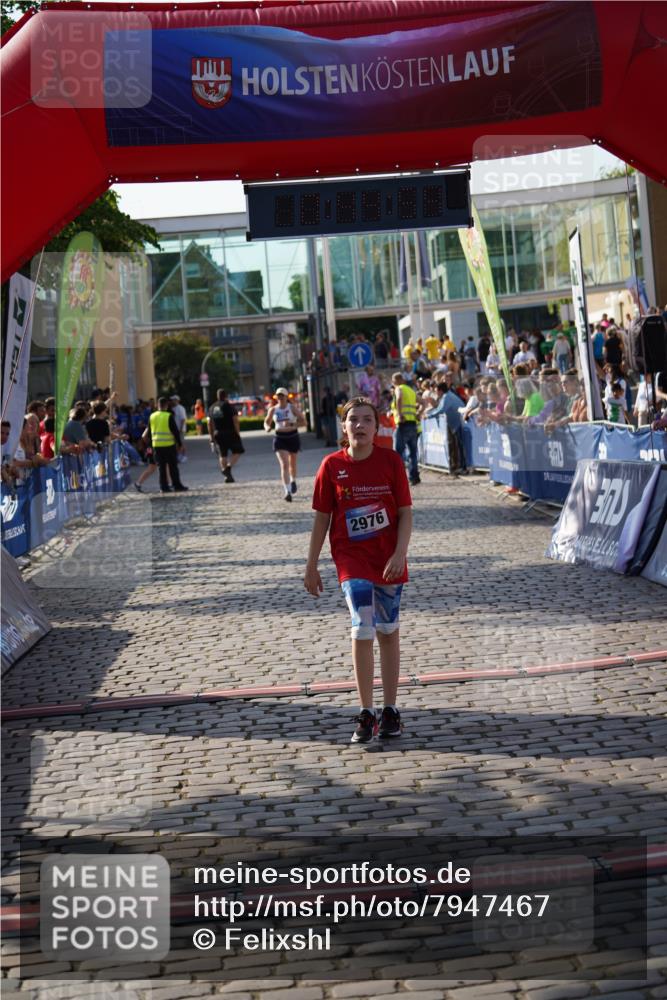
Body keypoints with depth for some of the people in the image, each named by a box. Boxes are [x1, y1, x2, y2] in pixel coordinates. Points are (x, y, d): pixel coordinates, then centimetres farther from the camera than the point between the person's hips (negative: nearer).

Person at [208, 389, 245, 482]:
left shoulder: (212, 408, 10)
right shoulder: (229, 406, -5)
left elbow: (210, 424, 11)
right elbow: (235, 421, -13)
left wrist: (212, 438, 16)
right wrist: (238, 434, -9)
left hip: (218, 434, 5)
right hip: (230, 433, -5)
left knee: (222, 455, 11)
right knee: (237, 451, 7)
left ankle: (227, 476, 9)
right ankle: (229, 467, -15)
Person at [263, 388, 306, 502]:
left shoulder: (293, 408, -5)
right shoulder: (273, 410, 3)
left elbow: (303, 422, -8)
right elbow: (267, 422, 17)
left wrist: (292, 426, -23)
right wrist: (267, 427, -7)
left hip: (293, 438, 0)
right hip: (280, 439, 0)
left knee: (292, 463, 17)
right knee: (284, 464, -14)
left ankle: (293, 481, 48)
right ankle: (287, 491, -21)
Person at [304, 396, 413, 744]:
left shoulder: (391, 461, -4)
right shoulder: (332, 466, -3)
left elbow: (405, 512, -3)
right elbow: (322, 518, 3)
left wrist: (400, 553, -16)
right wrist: (311, 566, 5)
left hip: (388, 560, 1)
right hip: (352, 559, -1)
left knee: (388, 632, 10)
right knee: (363, 630, -13)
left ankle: (390, 709, 22)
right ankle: (366, 713, -3)